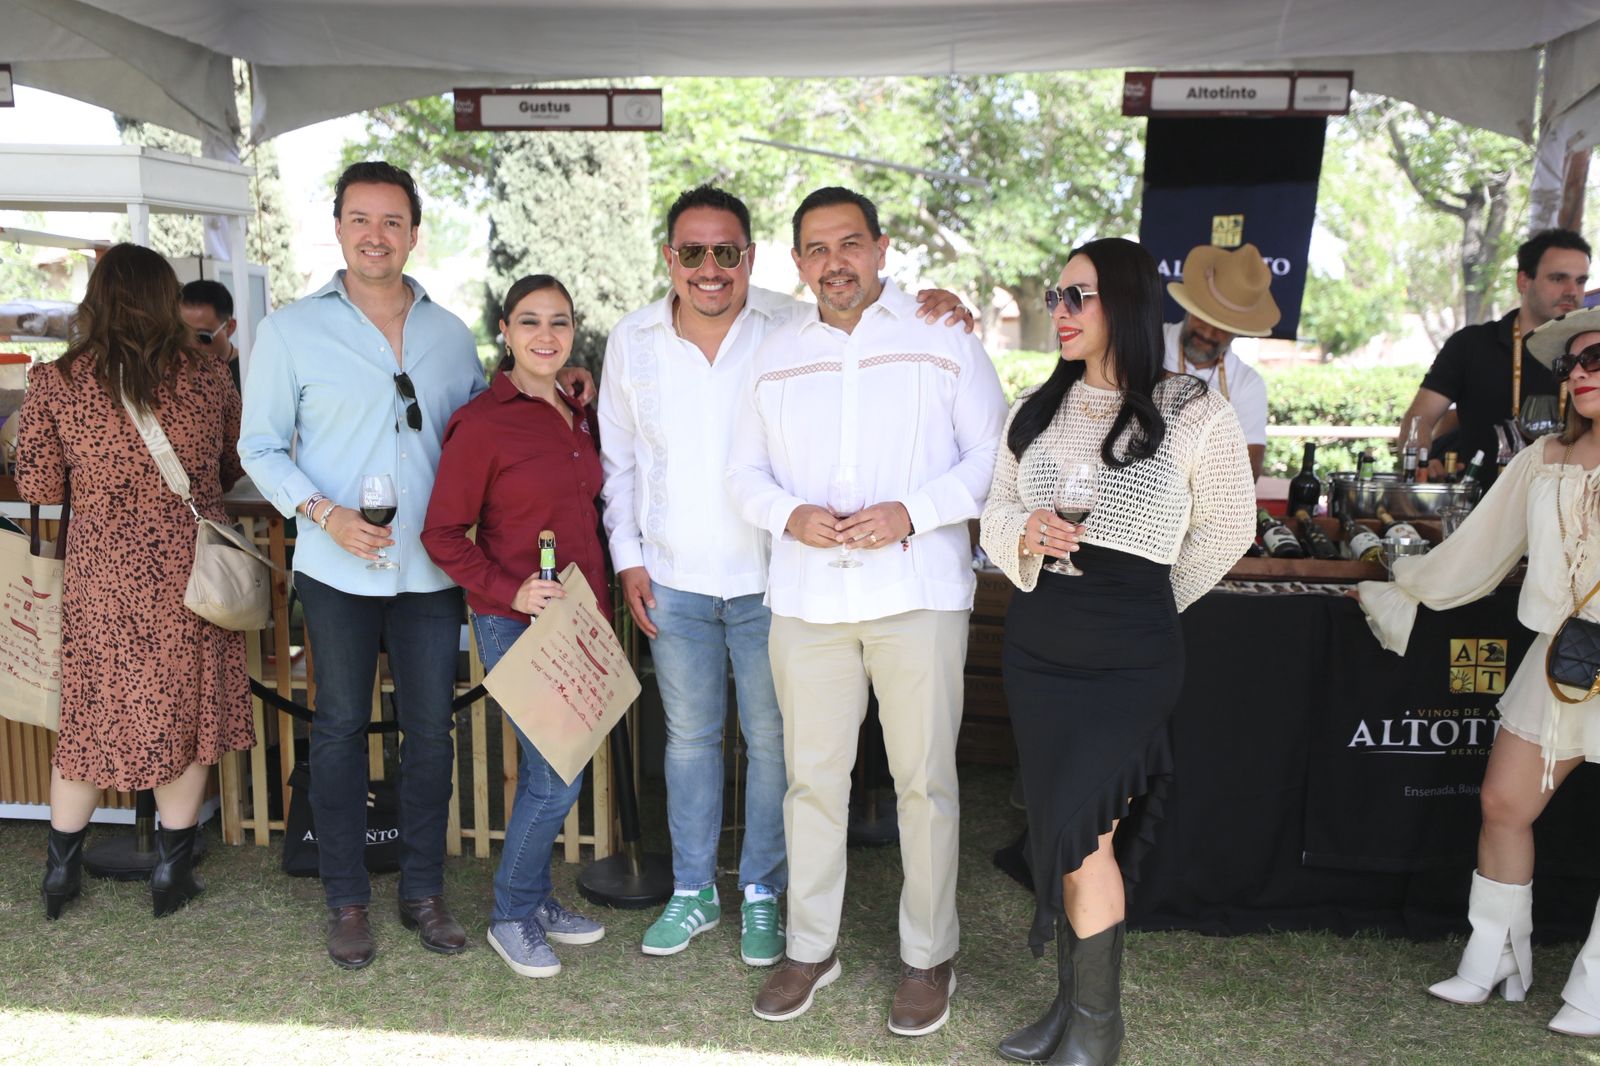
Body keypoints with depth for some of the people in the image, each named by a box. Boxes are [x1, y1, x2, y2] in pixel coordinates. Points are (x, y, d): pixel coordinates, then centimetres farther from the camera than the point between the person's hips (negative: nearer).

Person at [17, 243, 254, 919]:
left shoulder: (53, 383, -6)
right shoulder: (206, 379, -5)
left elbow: (37, 487, -1)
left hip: (101, 573, 1)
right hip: (190, 575, 0)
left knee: (89, 712, 16)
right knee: (186, 713, 12)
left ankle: (61, 870, 29)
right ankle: (172, 873, 21)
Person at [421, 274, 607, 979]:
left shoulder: (577, 416, 10)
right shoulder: (481, 423, -12)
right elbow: (443, 535, -11)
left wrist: (598, 598, 10)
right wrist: (511, 591, -22)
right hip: (516, 624, -7)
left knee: (544, 771, 16)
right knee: (556, 777, -5)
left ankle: (537, 899, 32)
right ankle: (511, 917, 16)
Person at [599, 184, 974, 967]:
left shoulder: (796, 329, -6)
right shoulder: (632, 342, 3)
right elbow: (618, 461, 11)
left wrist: (937, 306, -21)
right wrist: (628, 558, 5)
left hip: (769, 579, -2)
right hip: (673, 581, 3)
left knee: (772, 741, 8)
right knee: (689, 736, 14)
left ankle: (762, 894, 27)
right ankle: (693, 890, 31)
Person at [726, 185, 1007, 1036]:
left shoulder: (943, 339, 2)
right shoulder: (776, 354, 13)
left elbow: (994, 455, -1)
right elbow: (745, 469, 14)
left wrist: (910, 513, -15)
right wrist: (790, 515, -8)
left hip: (917, 592, -3)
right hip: (805, 598, 3)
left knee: (924, 780, 5)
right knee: (812, 775, 10)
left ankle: (928, 957, 22)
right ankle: (810, 947, 26)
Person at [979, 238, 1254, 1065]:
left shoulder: (1194, 415, -8)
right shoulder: (1038, 405, 7)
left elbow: (1226, 530, 5)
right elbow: (997, 507, 12)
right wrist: (1024, 536, -11)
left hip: (1129, 656, -5)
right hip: (1035, 645, 5)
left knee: (1079, 832, -8)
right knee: (1057, 830, 11)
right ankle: (1071, 999, 28)